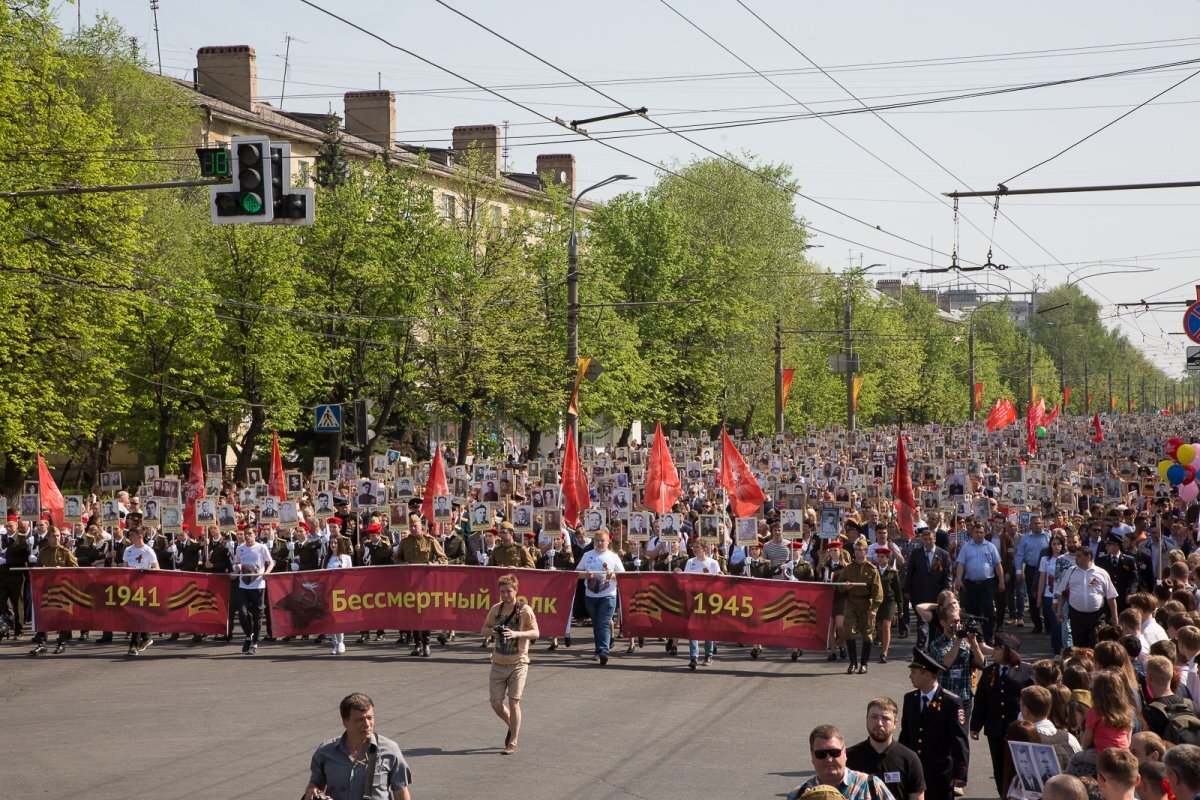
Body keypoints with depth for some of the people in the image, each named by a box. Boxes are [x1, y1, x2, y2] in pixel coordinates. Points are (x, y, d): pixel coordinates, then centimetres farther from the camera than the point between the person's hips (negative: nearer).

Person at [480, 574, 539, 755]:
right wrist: (492, 631, -8)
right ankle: (512, 727, 32)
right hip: (498, 664, 4)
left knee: (513, 702, -6)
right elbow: (484, 629, 15)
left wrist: (517, 634, -28)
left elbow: (536, 633, -12)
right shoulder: (495, 609, 5)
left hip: (518, 663, -4)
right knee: (496, 703, 3)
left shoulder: (524, 610, -8)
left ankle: (513, 743, 2)